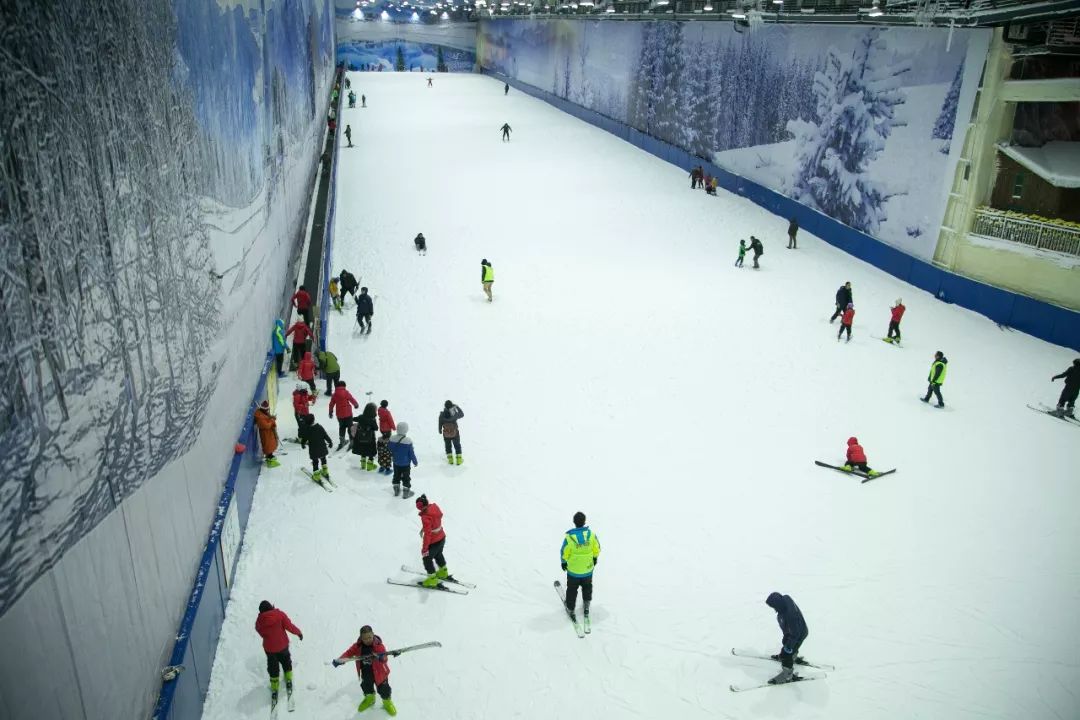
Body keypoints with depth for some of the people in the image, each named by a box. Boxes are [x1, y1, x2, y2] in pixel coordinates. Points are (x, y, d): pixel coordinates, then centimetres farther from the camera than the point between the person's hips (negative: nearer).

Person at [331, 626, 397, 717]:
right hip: (365, 673, 4)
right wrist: (340, 660, -30)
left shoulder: (379, 645, -28)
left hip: (379, 673, -4)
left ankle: (387, 702, 42)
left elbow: (384, 659, -37)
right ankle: (369, 698, 59)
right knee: (366, 687, 27)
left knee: (383, 689, 11)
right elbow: (349, 652, -13)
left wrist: (382, 657, -61)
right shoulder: (358, 646, -15)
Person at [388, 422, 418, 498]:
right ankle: (406, 493, 18)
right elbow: (411, 453, -17)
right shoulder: (408, 441, -26)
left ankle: (396, 490, 35)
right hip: (406, 464, -4)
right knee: (406, 478, 10)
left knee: (396, 476, 23)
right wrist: (415, 461, -1)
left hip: (396, 463, 4)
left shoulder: (392, 439, -12)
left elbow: (390, 449, 5)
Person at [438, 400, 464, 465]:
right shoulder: (454, 415, -25)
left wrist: (440, 430, 12)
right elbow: (462, 414, -5)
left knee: (448, 446, 23)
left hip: (446, 434, 1)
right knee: (457, 445, 19)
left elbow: (440, 424, -7)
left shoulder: (442, 415, -21)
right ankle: (459, 459, 23)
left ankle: (450, 459, 26)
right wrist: (457, 407, 3)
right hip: (455, 433, -1)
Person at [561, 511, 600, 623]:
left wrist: (564, 562, 5)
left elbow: (564, 553, -14)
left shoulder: (569, 537, -28)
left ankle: (570, 608, 37)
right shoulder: (591, 534, -22)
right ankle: (586, 604, 48)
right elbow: (596, 549, -6)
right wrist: (595, 558, 14)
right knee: (587, 586, 29)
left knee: (572, 589, 21)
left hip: (573, 569, -2)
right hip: (588, 568, 2)